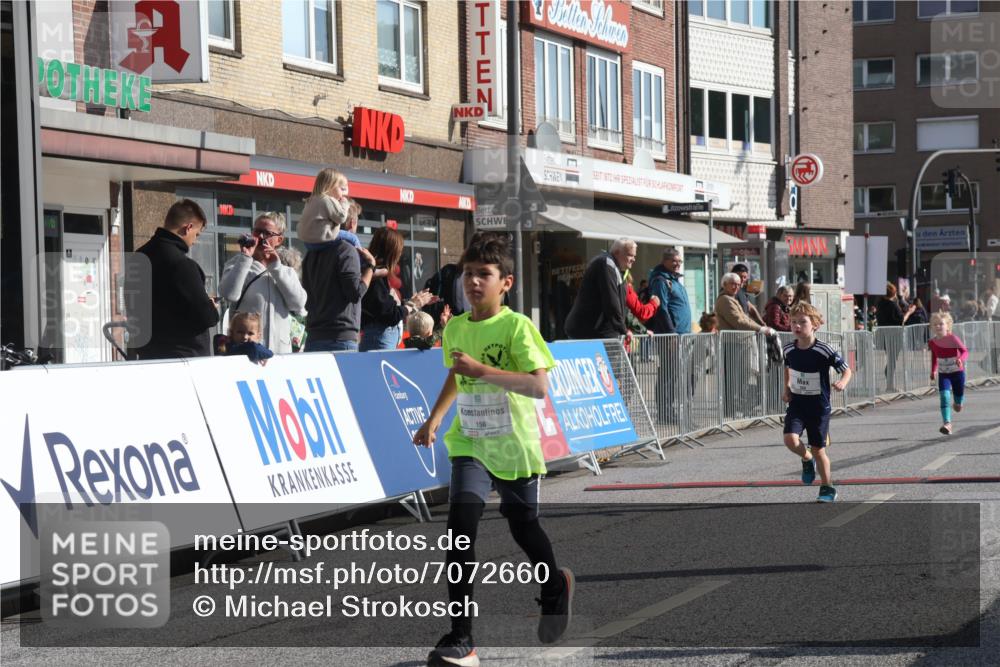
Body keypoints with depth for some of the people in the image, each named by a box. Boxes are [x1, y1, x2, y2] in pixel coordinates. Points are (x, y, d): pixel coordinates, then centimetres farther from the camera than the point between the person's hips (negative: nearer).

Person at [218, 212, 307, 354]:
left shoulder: (286, 270, 16)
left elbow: (299, 304, -2)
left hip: (280, 349, 3)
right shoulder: (238, 265, 7)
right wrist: (245, 257, -10)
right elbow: (229, 294, -14)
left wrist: (276, 268, -3)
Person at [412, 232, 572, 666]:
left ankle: (555, 587, 49)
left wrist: (483, 370, -32)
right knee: (461, 523, -17)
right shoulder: (454, 328, 3)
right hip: (470, 443, 3)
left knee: (522, 525, 14)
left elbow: (539, 387, -25)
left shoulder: (517, 326, -14)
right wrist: (434, 418, 19)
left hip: (515, 445, -3)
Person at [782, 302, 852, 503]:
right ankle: (807, 460, 14)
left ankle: (828, 488, 24)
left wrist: (843, 382, -28)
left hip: (819, 406, -3)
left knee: (818, 450, 3)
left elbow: (846, 370, -7)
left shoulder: (824, 351, -16)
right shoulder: (789, 349, -3)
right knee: (790, 439, -19)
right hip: (796, 404, 3)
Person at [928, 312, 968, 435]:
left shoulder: (953, 339, -17)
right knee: (944, 397, -18)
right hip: (943, 374, 2)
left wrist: (961, 359, -41)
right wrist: (933, 370, 13)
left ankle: (958, 403, 54)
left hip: (958, 373, -2)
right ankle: (947, 424, -25)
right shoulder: (932, 343, -4)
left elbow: (965, 351, -21)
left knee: (959, 397, 13)